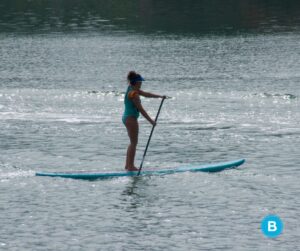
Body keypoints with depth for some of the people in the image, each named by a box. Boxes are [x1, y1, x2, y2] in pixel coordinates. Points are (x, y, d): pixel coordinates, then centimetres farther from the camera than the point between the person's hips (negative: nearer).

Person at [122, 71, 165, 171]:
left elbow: (146, 94, 17)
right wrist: (151, 121, -16)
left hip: (127, 117, 10)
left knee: (133, 142, 17)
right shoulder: (134, 94, -20)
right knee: (134, 143, -4)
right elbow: (141, 109, -20)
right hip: (131, 119, -10)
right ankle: (131, 166, -2)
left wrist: (159, 96, 13)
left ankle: (128, 165, 21)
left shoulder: (132, 89, 9)